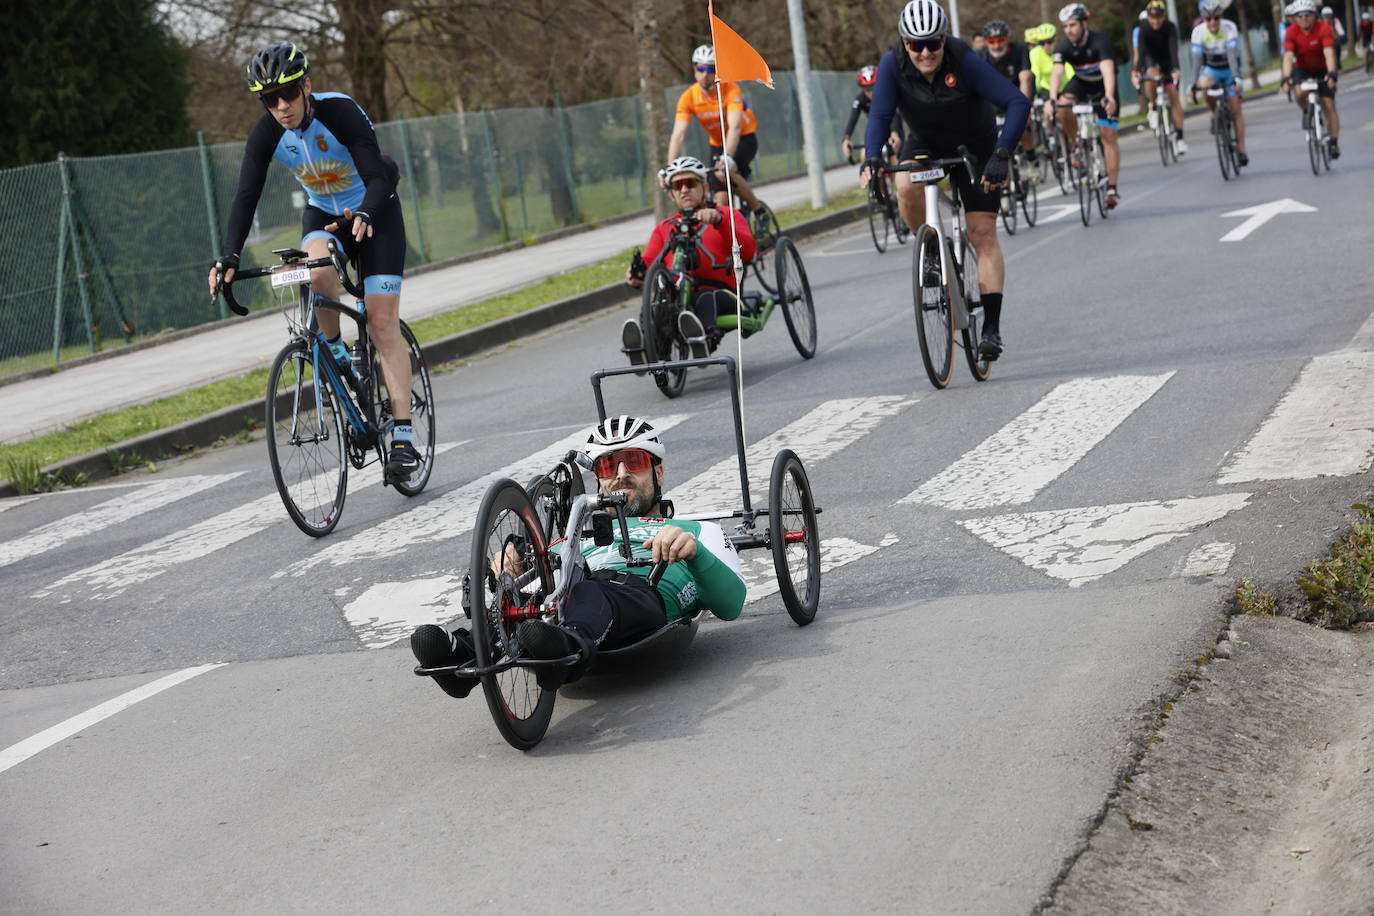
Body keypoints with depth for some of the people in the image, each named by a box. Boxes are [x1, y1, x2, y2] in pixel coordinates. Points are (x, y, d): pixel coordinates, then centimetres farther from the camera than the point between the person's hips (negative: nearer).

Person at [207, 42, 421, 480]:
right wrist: (230, 256, -37)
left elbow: (379, 178, -36)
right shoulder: (266, 133, -18)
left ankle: (403, 436, -14)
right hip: (323, 213, 3)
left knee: (382, 321, -14)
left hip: (374, 214, -3)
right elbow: (246, 195, -23)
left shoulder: (341, 112, -29)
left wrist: (363, 215, -57)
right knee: (319, 271, -33)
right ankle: (337, 355, -6)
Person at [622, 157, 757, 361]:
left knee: (707, 297, -39)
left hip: (721, 293, -2)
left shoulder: (727, 215, 23)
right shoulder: (663, 229, 32)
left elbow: (748, 253, 2)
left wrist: (719, 221, -13)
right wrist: (637, 276, -12)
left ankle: (704, 341, -68)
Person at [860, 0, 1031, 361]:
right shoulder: (893, 64, -23)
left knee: (983, 234, -9)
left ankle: (991, 329, -6)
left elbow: (1018, 103, -35)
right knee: (906, 187, -31)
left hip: (975, 146, -2)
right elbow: (879, 114, -27)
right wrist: (871, 158, -46)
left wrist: (1002, 154, -47)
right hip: (926, 143, 2)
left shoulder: (964, 61, -31)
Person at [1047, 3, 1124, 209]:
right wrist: (1052, 100, -51)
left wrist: (1109, 98, -60)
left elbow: (1108, 70, -44)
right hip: (1081, 83, 3)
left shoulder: (1099, 41, -31)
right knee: (1063, 111, -28)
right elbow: (1057, 73, -33)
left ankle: (1112, 188, -3)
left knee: (1108, 135, -9)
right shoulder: (1064, 46, -21)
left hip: (1103, 86, -3)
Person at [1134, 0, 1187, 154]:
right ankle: (1153, 109, -9)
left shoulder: (1170, 28, -23)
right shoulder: (1143, 30, -22)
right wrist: (1137, 72, -46)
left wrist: (1175, 70, -49)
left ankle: (1179, 137, -7)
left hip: (1167, 62, 0)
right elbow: (1141, 53, -31)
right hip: (1151, 61, 0)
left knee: (1174, 95, -9)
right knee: (1151, 78, -35)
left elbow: (1174, 50, -34)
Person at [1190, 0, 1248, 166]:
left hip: (1229, 69, -1)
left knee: (1235, 109, -7)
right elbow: (1197, 59, -25)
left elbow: (1232, 54, -33)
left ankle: (1241, 150, -1)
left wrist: (1236, 78, -44)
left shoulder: (1229, 28, -24)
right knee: (1205, 86, -33)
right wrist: (1194, 83, -34)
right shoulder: (1198, 32, -20)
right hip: (1211, 69, 1)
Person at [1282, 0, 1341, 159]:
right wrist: (1286, 78, -45)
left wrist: (1331, 74, -52)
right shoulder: (1291, 33, -20)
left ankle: (1333, 143, 1)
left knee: (1329, 105, -9)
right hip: (1302, 69, 1)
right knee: (1299, 92, -30)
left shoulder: (1324, 29, -25)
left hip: (1323, 70, -1)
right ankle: (1306, 113, 2)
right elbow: (1288, 56, -29)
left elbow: (1329, 53, -36)